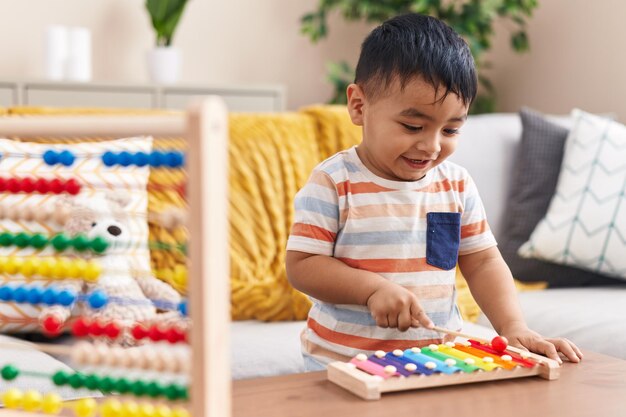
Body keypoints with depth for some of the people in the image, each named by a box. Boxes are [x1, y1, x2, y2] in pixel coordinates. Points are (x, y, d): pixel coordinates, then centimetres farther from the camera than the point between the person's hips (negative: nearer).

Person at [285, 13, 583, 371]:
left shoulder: (457, 184, 5)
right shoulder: (333, 183, -8)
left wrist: (514, 327, -6)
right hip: (344, 360, -5)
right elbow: (301, 264, -9)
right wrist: (373, 287, -23)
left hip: (439, 355, 5)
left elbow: (483, 262, 9)